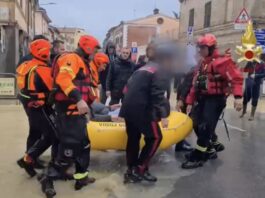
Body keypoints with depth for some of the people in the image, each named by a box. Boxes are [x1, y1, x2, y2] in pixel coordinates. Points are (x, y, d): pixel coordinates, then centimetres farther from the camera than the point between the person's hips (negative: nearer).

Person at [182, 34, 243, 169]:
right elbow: (195, 83, 14)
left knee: (205, 128, -9)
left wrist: (237, 97, -33)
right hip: (203, 99, 9)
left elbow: (236, 78, -21)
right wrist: (190, 102, 11)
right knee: (200, 126, 15)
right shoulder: (202, 63, 14)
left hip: (215, 100, -9)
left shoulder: (221, 61, -13)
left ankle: (197, 158, -1)